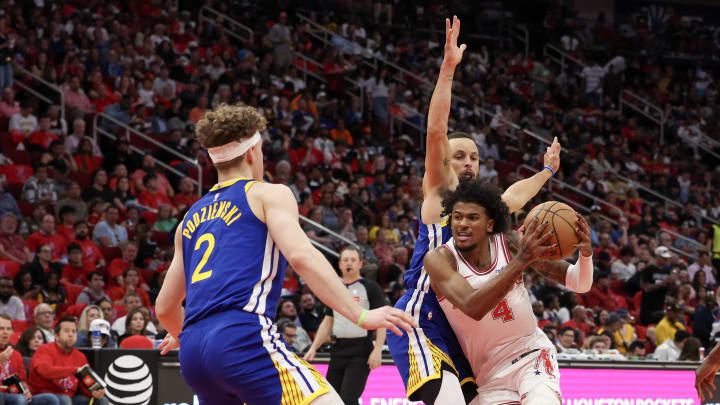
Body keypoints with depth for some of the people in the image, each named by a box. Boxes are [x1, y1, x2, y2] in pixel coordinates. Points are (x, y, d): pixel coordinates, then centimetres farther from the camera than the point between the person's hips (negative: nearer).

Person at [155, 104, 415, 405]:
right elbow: (301, 256, -10)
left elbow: (165, 307, 32)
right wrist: (360, 316, -11)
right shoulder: (268, 194, 10)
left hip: (192, 356, 8)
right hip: (243, 337, -8)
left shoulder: (192, 217, 28)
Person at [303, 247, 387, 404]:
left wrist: (377, 350, -17)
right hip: (338, 350, 6)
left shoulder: (371, 288, 0)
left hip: (361, 351, -6)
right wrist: (313, 348, 12)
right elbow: (327, 322, 22)